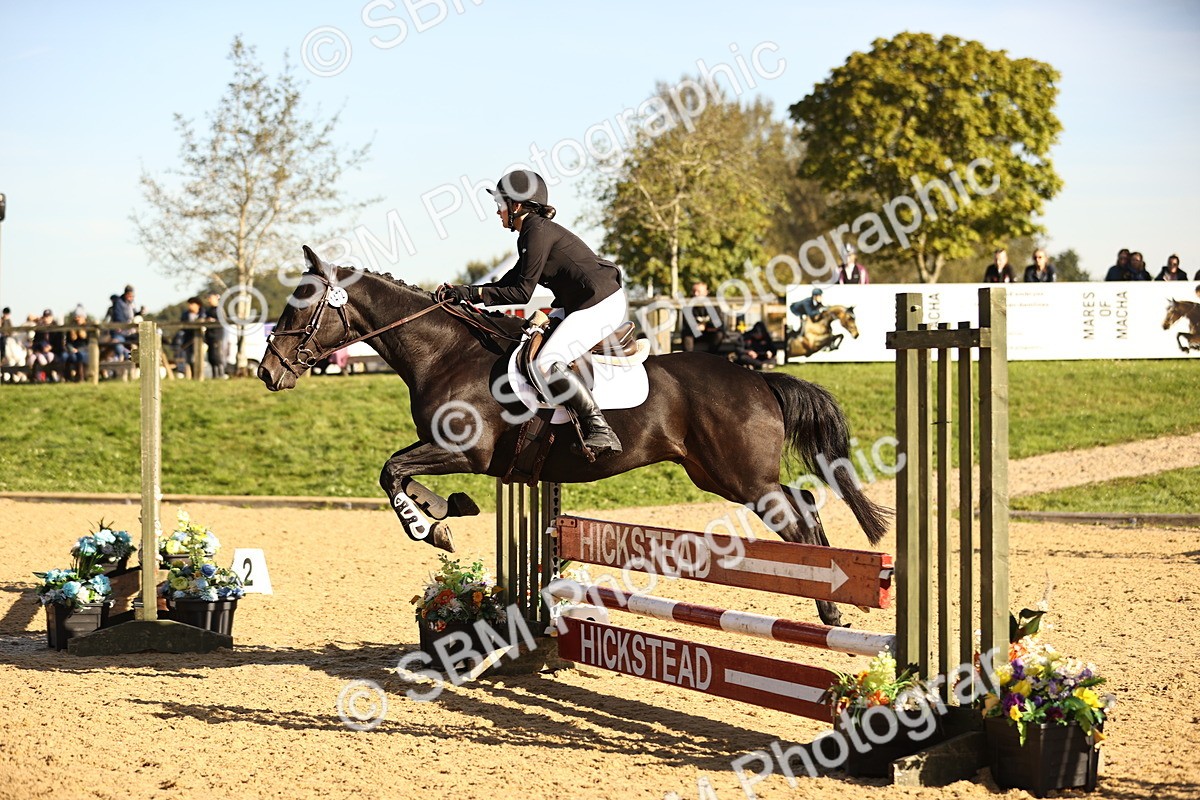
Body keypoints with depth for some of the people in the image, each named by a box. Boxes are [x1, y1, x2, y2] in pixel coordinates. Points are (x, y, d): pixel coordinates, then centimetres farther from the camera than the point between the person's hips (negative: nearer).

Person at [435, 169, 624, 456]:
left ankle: (600, 431, -22)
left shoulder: (538, 232, -13)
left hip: (601, 304, -11)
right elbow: (508, 283, 20)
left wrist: (474, 293, -8)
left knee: (547, 364, -22)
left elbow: (522, 293, -14)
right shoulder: (532, 233, 18)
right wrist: (462, 292, 12)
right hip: (582, 303, 11)